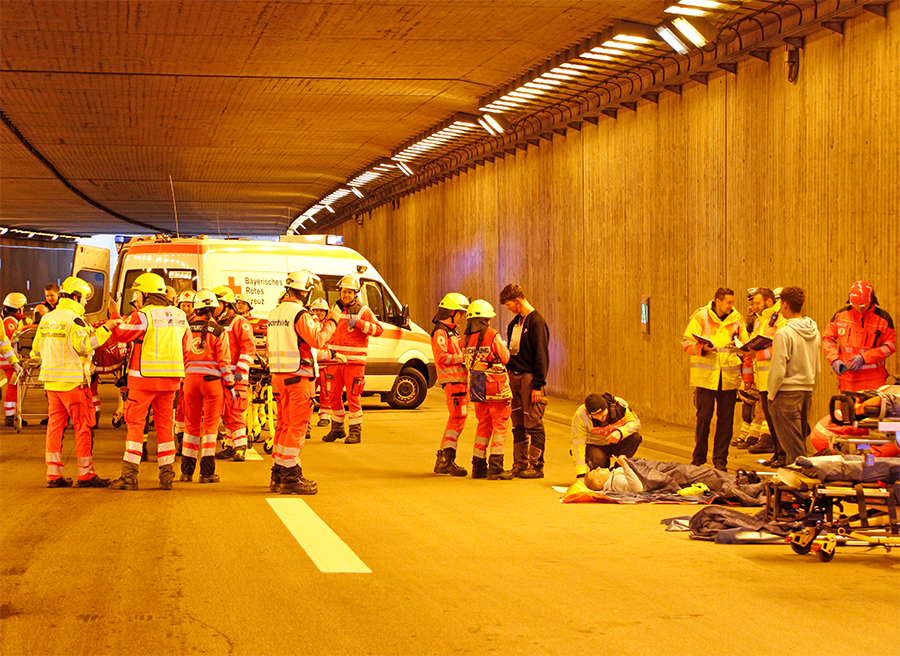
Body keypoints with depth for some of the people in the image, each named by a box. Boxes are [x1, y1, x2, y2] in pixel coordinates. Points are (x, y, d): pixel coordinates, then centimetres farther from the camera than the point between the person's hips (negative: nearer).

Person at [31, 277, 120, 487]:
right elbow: (85, 345, -20)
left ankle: (54, 474, 7)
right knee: (83, 426, -1)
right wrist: (105, 328, -14)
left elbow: (36, 351, 16)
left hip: (51, 381, 7)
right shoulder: (73, 319, -11)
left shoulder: (46, 319, 12)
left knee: (55, 425, 8)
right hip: (73, 381, -7)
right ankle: (85, 474, 1)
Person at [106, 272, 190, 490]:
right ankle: (167, 474, 11)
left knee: (135, 423, 0)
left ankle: (129, 475, -3)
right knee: (164, 424, 11)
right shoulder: (179, 316, 9)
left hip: (144, 377, -6)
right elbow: (185, 347, 16)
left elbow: (119, 335, -2)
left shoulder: (142, 316, -12)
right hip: (170, 378, 6)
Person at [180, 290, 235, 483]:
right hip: (212, 379, -3)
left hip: (190, 378, 3)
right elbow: (224, 361, -7)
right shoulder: (219, 331, -7)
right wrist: (230, 385, 1)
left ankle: (187, 471, 15)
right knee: (210, 425, 2)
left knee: (191, 425, 12)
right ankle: (207, 472, 1)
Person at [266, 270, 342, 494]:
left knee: (284, 425, 14)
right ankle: (290, 478, -6)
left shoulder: (274, 313, 12)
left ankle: (278, 475, 17)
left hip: (279, 376, 9)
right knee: (297, 426, -5)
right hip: (298, 377, -9)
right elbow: (317, 340, -19)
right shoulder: (299, 314, -15)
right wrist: (331, 321, -7)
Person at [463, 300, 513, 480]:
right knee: (500, 426, 1)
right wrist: (504, 346, 15)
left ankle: (479, 466, 18)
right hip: (496, 388, -6)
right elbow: (505, 358, -4)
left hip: (477, 389, 6)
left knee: (483, 426, 16)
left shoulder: (466, 340, 2)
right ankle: (495, 467, -2)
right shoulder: (493, 336, -15)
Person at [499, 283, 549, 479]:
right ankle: (520, 465, 15)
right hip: (514, 377, 8)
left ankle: (536, 466, 0)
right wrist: (509, 378, 14)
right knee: (518, 425, 10)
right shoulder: (515, 322, 15)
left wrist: (538, 385, -16)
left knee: (534, 425, -4)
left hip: (529, 378, -8)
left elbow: (541, 355, -14)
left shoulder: (536, 322, -11)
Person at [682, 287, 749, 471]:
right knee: (703, 417, -1)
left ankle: (720, 459, 14)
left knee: (726, 420, 4)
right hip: (705, 377, -3)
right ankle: (698, 458, 12)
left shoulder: (737, 319, 8)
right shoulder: (701, 316, -2)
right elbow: (687, 342, -2)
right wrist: (703, 348, -20)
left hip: (729, 378, 3)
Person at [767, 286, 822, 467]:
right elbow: (817, 367, 14)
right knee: (801, 436, 16)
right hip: (807, 390, 7)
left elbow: (778, 370, -17)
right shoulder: (815, 333, 6)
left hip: (788, 391, -7)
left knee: (792, 440, -1)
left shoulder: (784, 334, -17)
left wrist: (771, 394, -5)